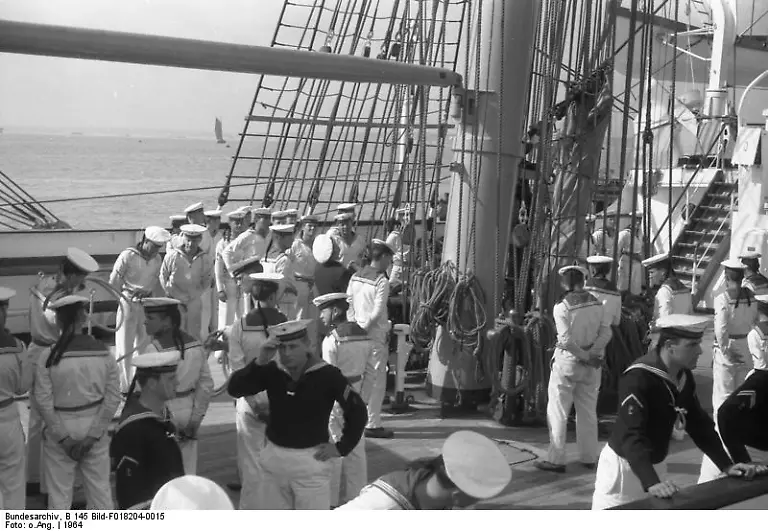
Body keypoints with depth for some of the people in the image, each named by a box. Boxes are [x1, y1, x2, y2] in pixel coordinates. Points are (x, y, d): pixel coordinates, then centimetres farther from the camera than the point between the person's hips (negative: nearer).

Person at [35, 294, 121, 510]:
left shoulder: (48, 358, -11)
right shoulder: (104, 354, -4)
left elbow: (44, 401, -11)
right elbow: (112, 399, -5)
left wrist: (63, 437, -6)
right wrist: (92, 435, -5)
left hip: (60, 429, -2)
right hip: (95, 426, 2)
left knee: (60, 494, 7)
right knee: (100, 488, 12)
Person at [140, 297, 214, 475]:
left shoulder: (152, 350, -18)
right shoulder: (195, 345, 2)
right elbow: (206, 385, 5)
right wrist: (196, 416, 10)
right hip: (188, 410, 6)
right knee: (187, 469, 15)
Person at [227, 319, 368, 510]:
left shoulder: (327, 375, -12)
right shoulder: (272, 371, -2)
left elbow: (357, 411, -4)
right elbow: (234, 389, -11)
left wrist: (341, 448, -4)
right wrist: (259, 360, -21)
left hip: (310, 460, -4)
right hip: (273, 458, 4)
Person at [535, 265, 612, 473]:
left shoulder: (562, 307, -13)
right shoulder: (596, 304, -1)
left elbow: (567, 340, -19)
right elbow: (606, 332, -8)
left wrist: (584, 355, -9)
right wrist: (592, 353, -13)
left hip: (567, 362, -4)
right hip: (591, 365, 4)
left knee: (558, 413, 3)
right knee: (588, 411, 14)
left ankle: (556, 459, 3)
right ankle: (589, 457, 20)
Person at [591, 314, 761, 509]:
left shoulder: (684, 376, -1)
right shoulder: (638, 378, -27)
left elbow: (699, 423, 9)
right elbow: (632, 435, -35)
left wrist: (726, 465, 0)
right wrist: (651, 483, -48)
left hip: (656, 465, 8)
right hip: (624, 466, -8)